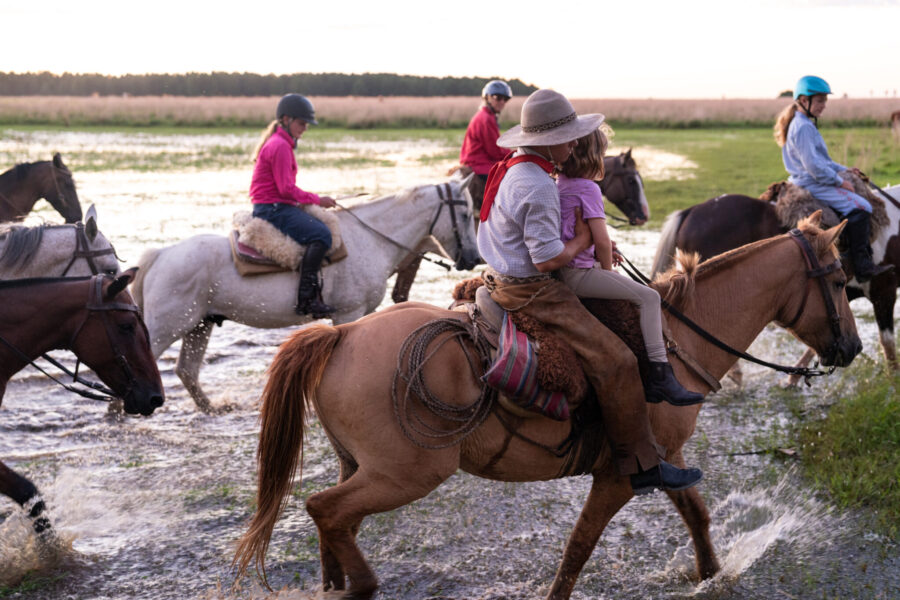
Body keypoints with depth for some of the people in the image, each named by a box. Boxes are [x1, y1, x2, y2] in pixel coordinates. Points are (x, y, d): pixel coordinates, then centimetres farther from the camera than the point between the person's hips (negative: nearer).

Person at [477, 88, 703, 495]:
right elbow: (547, 259, -24)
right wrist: (582, 240, -5)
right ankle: (642, 467, -11)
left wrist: (596, 245, 15)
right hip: (530, 291, -11)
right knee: (615, 362, -16)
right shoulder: (537, 186, -22)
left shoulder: (511, 168, 11)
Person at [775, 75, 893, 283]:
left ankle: (864, 263, 9)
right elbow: (813, 165, -23)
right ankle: (862, 267, -17)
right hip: (812, 185, -11)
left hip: (810, 181, 11)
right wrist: (840, 181, -15)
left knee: (860, 205, 12)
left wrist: (843, 170, 15)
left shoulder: (806, 124, 16)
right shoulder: (802, 127, -18)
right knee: (860, 207, -17)